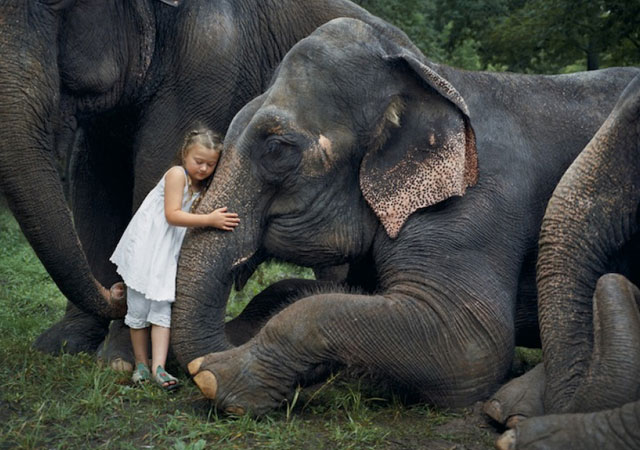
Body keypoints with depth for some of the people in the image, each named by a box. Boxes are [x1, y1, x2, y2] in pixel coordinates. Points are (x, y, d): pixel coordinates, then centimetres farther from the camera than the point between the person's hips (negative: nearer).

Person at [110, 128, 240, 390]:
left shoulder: (203, 188, 10)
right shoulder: (177, 174, -12)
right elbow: (172, 215, -21)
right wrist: (208, 220, -27)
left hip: (167, 255, 6)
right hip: (144, 247, -6)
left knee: (162, 307, -2)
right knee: (139, 307, 2)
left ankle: (158, 367, -7)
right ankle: (141, 364, 14)